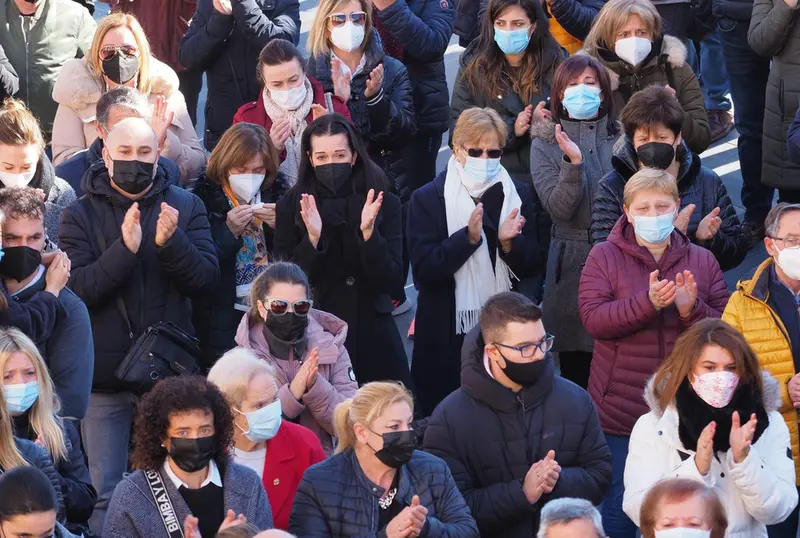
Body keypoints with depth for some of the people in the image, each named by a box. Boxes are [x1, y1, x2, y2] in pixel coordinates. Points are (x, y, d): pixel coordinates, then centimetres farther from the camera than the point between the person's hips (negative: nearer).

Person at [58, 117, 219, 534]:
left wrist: (171, 243, -24)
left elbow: (207, 277, -7)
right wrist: (124, 249, -27)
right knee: (106, 492, 2)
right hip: (105, 374, -1)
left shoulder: (184, 207, 3)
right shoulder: (81, 214, -1)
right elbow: (77, 290, -13)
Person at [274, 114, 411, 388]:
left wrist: (369, 232, -20)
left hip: (372, 337, 0)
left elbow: (391, 280, -5)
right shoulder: (291, 206, -1)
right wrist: (313, 238, -21)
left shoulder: (384, 204, -1)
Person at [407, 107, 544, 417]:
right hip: (447, 335, -2)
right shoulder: (428, 199, -2)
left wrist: (509, 242, -15)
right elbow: (423, 269, -12)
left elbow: (534, 268, 5)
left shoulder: (517, 196, 7)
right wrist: (468, 237, -24)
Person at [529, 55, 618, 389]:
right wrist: (573, 163, -21)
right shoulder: (545, 145, 4)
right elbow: (559, 208, -8)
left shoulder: (622, 139, 8)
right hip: (572, 262, -1)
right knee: (575, 366, 3)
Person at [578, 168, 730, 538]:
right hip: (621, 409, -2)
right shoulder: (604, 257, -1)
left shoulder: (701, 261, 6)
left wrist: (692, 310, -19)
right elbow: (592, 319, -13)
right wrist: (648, 303, -26)